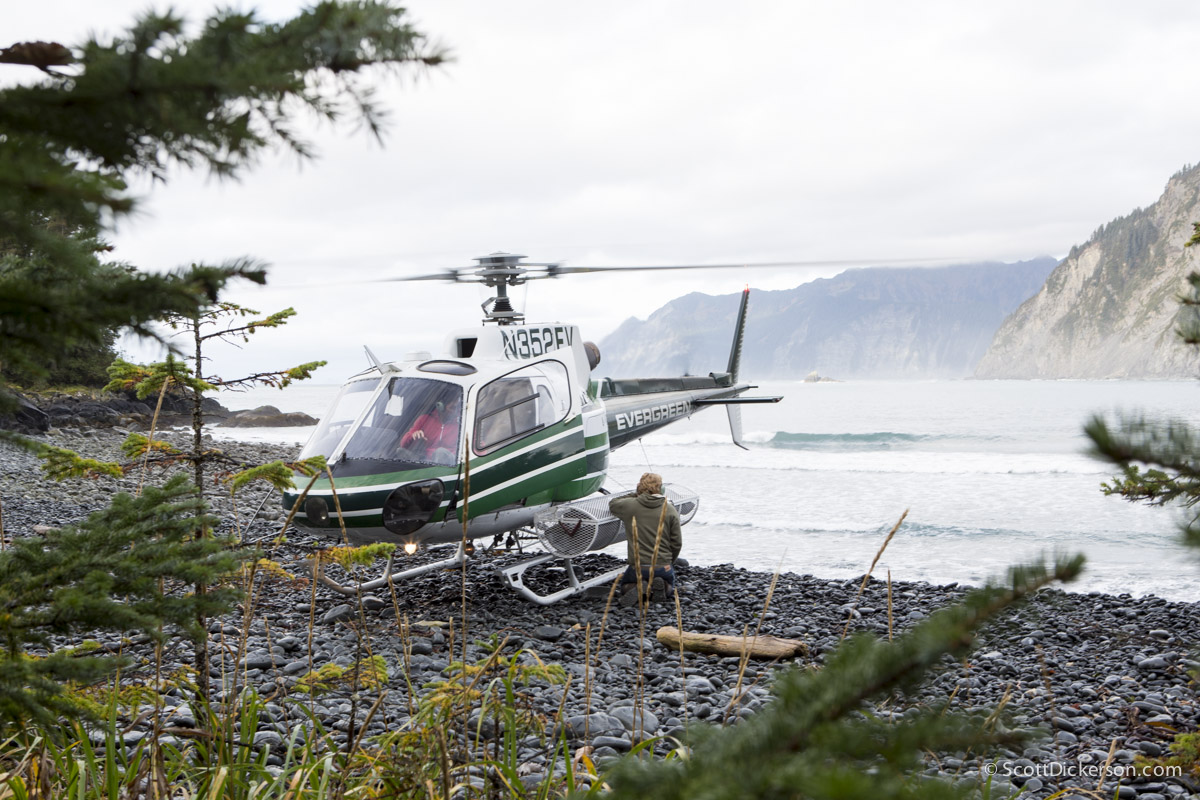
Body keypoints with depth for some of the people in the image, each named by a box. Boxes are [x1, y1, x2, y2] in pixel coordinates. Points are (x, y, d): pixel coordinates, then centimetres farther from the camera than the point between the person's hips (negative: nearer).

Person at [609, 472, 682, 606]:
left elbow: (612, 504, 18)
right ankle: (662, 586, -7)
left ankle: (637, 587, -11)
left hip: (638, 566, -1)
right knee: (670, 585, 31)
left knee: (625, 587, 25)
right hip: (663, 566, 1)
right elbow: (677, 543, 1)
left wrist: (632, 496, 26)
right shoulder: (670, 510, -2)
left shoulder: (630, 506, -6)